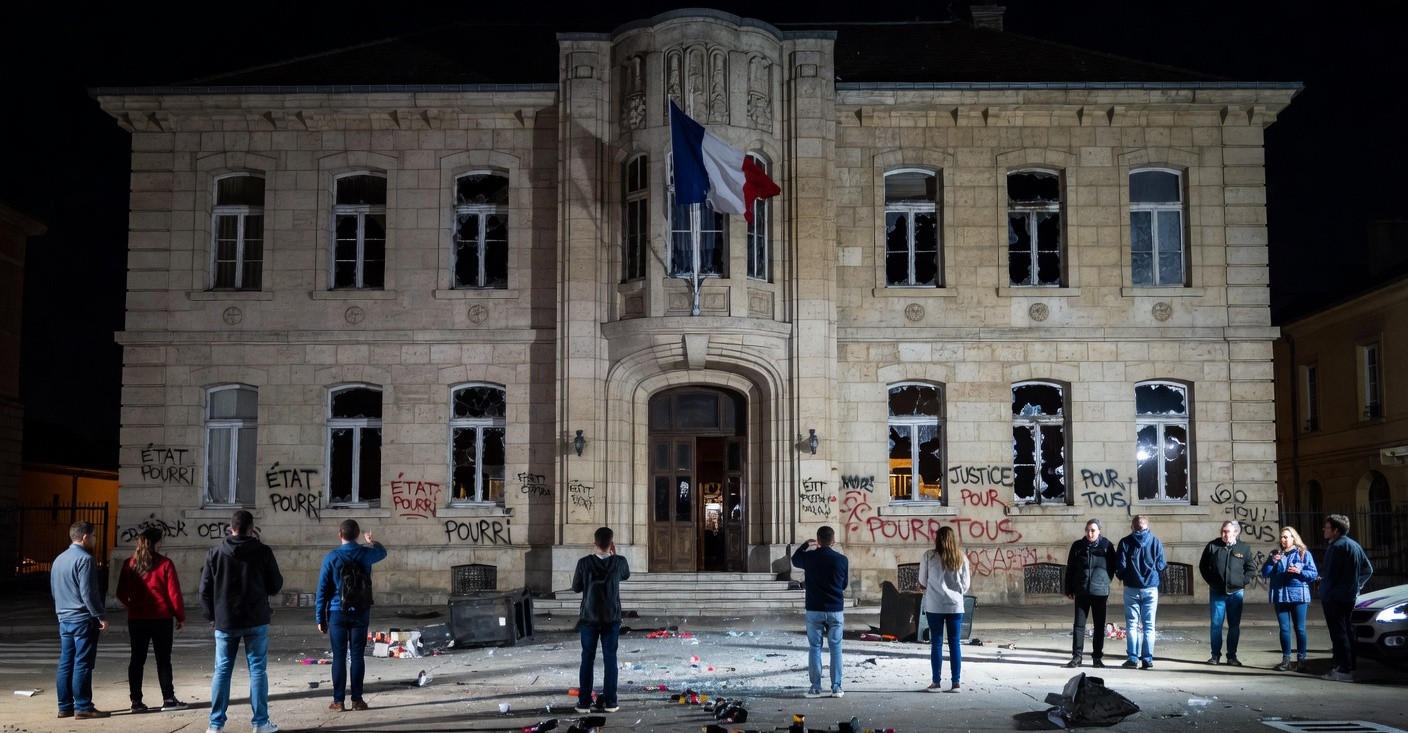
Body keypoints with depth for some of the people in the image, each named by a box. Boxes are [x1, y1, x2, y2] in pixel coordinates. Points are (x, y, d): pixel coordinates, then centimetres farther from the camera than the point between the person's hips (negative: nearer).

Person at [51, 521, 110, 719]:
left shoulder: (58, 560, 16)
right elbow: (89, 593, -19)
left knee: (65, 663, 10)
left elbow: (54, 591, 23)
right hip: (83, 619, -9)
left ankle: (65, 706, 13)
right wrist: (102, 616, -14)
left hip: (64, 619, 9)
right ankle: (83, 707, -4)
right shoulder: (84, 559, -14)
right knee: (83, 664, -6)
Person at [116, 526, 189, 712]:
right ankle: (168, 699, 5)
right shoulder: (165, 564, -8)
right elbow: (174, 592, -8)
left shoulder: (129, 564, 3)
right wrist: (180, 616, 2)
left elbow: (121, 594, 7)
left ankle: (136, 701, 8)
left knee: (137, 659, 8)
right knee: (163, 659, 4)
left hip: (136, 619, 3)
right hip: (161, 618, -3)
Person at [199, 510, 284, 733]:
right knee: (257, 669, 4)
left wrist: (211, 615, 14)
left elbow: (205, 590, 2)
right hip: (255, 622, -2)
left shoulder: (215, 553, 0)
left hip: (225, 623, 2)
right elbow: (275, 586, 0)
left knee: (222, 670, 8)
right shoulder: (263, 552, -5)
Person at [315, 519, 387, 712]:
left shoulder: (331, 558, -6)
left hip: (337, 614, -1)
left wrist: (320, 618, 3)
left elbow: (322, 589, -4)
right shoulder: (366, 554, -1)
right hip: (360, 613, 1)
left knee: (339, 656, 3)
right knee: (357, 655, 5)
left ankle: (338, 701, 5)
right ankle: (357, 699, 6)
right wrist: (372, 541, 46)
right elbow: (382, 552, 24)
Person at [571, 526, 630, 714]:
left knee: (587, 660, 7)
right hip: (612, 619, 1)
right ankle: (610, 702, 9)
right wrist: (614, 554, 15)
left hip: (589, 618, 0)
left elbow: (576, 588, -1)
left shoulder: (584, 563, -12)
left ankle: (584, 702, 8)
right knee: (610, 660, 8)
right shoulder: (619, 562, -8)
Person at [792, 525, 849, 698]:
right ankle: (836, 688, 6)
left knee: (815, 648, 6)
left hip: (814, 610, 0)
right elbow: (845, 584, 8)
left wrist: (806, 544, 30)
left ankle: (815, 688, 4)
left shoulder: (809, 556, -6)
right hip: (836, 611, 0)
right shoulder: (842, 560, -6)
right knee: (836, 648, 7)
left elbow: (794, 559, 18)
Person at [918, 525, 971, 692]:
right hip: (955, 605, 2)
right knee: (955, 643, 7)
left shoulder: (929, 557, -5)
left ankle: (936, 682, 6)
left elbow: (922, 583, 2)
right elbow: (965, 586, 3)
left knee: (936, 643, 4)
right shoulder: (962, 558, 1)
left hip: (934, 606, -2)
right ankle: (956, 682, 6)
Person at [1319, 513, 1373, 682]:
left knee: (1338, 634, -7)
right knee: (1347, 632, 16)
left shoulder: (1336, 547, -16)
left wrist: (1323, 596, -5)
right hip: (1350, 597, 9)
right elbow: (1368, 569, 21)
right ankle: (1351, 666, 20)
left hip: (1334, 598, -9)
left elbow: (1329, 575, -17)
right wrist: (1356, 586, 20)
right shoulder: (1355, 545, 14)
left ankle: (1344, 670, -8)